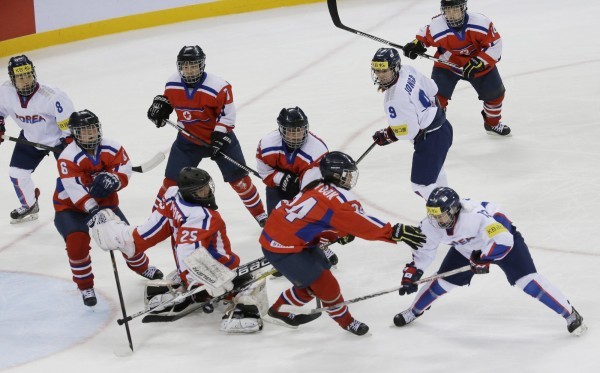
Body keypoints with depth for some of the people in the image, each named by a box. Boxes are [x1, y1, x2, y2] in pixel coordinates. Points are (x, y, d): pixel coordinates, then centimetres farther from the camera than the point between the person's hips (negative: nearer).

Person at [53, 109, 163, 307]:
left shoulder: (111, 148, -10)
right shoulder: (68, 157, -26)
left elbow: (124, 173, -14)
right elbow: (75, 190, -33)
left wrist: (113, 180, -37)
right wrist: (93, 210, -42)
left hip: (104, 202, 4)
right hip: (70, 207, -4)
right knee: (77, 240, -28)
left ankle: (142, 267, 36)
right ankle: (85, 286, -8)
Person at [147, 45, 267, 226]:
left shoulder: (218, 87, -25)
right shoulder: (172, 84, -10)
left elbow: (227, 114, -18)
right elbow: (168, 98, 13)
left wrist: (220, 137, -23)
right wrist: (160, 105, -7)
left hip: (219, 137, -3)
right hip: (188, 140, 3)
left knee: (238, 178, 1)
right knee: (172, 180, 0)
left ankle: (260, 214, 16)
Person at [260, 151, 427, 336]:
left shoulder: (320, 188, 4)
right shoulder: (334, 199, -24)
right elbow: (362, 224, -29)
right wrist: (397, 232, -30)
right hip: (281, 247, -10)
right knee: (325, 284, -4)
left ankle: (278, 311, 35)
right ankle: (346, 321, 16)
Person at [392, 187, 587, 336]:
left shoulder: (475, 215, -44)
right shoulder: (430, 225, -23)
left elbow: (503, 240, -43)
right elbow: (423, 251, -6)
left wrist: (484, 259, -39)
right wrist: (411, 274, -13)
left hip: (502, 236, -6)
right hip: (466, 248, 6)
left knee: (526, 280, -18)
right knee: (443, 282, 4)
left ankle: (570, 313, -11)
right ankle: (414, 311, 30)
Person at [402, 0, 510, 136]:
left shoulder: (481, 22, -29)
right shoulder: (436, 27, -26)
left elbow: (495, 44, -21)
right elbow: (425, 35, -2)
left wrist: (479, 63, -29)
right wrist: (417, 43, -23)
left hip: (477, 63, 1)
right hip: (447, 64, -1)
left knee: (495, 92, 7)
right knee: (437, 95, -15)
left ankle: (493, 123, 35)